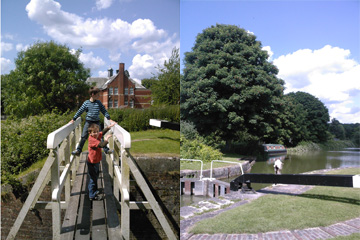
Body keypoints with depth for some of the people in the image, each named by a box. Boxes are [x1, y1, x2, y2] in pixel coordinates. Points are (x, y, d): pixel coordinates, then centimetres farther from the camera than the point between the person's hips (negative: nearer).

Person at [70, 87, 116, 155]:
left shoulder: (99, 103, 0)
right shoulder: (86, 103, -5)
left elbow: (104, 111, 4)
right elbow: (80, 111, 2)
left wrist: (110, 119, -3)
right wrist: (73, 119, 4)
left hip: (96, 122, 1)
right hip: (88, 122, -1)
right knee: (84, 137, 2)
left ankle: (106, 149, 11)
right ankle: (78, 150, 13)